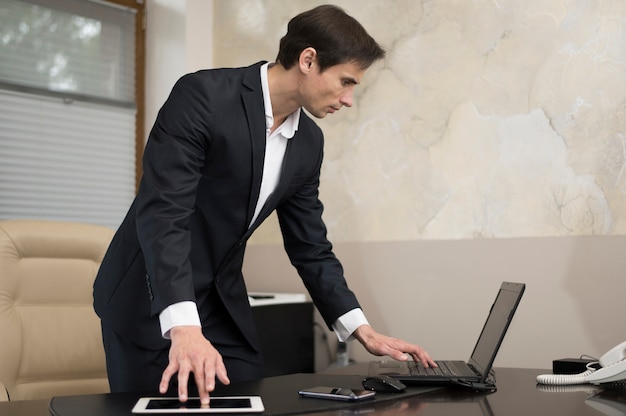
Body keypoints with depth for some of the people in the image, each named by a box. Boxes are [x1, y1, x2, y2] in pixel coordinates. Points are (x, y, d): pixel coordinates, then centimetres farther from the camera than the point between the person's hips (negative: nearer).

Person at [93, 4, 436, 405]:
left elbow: (310, 245, 9)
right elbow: (163, 213, -28)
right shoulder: (203, 95, -20)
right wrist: (183, 326, -39)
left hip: (222, 302, 6)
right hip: (148, 298, -6)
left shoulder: (308, 142, 3)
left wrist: (362, 330, 1)